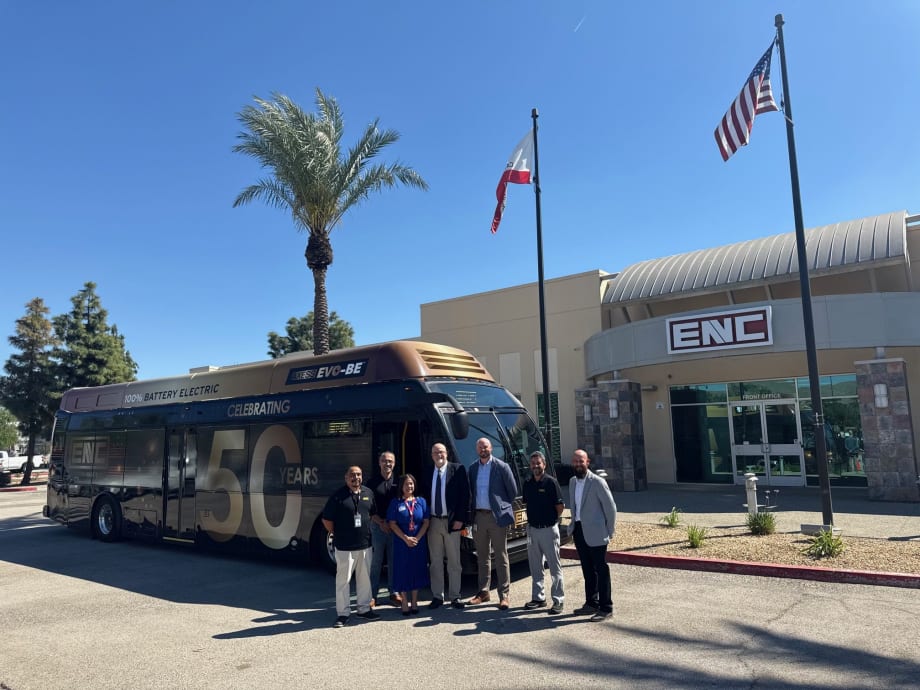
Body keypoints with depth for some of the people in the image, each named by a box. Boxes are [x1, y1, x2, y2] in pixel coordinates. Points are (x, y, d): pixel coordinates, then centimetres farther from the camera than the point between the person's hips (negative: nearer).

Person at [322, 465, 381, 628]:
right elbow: (326, 519, -6)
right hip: (345, 547, -5)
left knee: (364, 578, 14)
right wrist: (337, 535, -4)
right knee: (343, 579, 2)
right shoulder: (338, 496, -10)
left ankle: (364, 608, 27)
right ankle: (343, 613, 12)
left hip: (365, 544, 5)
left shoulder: (368, 493, 5)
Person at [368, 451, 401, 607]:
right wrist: (380, 522, -9)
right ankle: (373, 595, 11)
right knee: (376, 560, 3)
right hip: (378, 525, -1)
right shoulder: (373, 482, 2)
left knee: (394, 560, 6)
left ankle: (393, 593, 16)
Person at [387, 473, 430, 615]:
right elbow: (393, 524, -5)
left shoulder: (421, 501, 4)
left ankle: (414, 602, 19)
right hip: (401, 543, -2)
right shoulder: (395, 503, -1)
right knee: (403, 571, 2)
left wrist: (417, 538, -11)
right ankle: (405, 603, 13)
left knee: (417, 571, 7)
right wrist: (406, 538, -13)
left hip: (419, 543, 2)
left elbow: (426, 522, 2)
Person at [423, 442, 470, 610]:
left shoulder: (458, 469, -5)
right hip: (433, 522, 3)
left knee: (454, 562, 6)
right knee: (435, 562, 10)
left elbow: (464, 495, -7)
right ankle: (437, 596, 19)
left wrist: (460, 519, -12)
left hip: (452, 522, -3)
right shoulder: (427, 473, 7)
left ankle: (454, 596, 15)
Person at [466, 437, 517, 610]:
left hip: (497, 517, -4)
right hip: (479, 516, 5)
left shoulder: (502, 467, -5)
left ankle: (504, 595, 6)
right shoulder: (473, 469, 9)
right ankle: (483, 591, 24)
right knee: (482, 556, 13)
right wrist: (474, 509, 8)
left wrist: (501, 506, 3)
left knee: (501, 558, 0)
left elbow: (513, 490, 0)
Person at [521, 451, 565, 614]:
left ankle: (558, 600, 8)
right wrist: (533, 518, 9)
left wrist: (550, 520, 1)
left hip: (548, 529, -6)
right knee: (535, 566, 13)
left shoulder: (551, 482, -10)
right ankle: (538, 597, 24)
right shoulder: (527, 484, 7)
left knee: (555, 566, 1)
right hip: (532, 529, 6)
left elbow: (560, 506, -8)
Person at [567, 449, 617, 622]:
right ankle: (591, 603, 28)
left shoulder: (597, 482, -13)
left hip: (595, 533, -7)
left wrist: (609, 531, -7)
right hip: (579, 530, 7)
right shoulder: (572, 481, 8)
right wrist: (574, 523, 13)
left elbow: (610, 507, -10)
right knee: (587, 570, 16)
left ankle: (606, 608, 8)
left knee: (601, 570, 0)